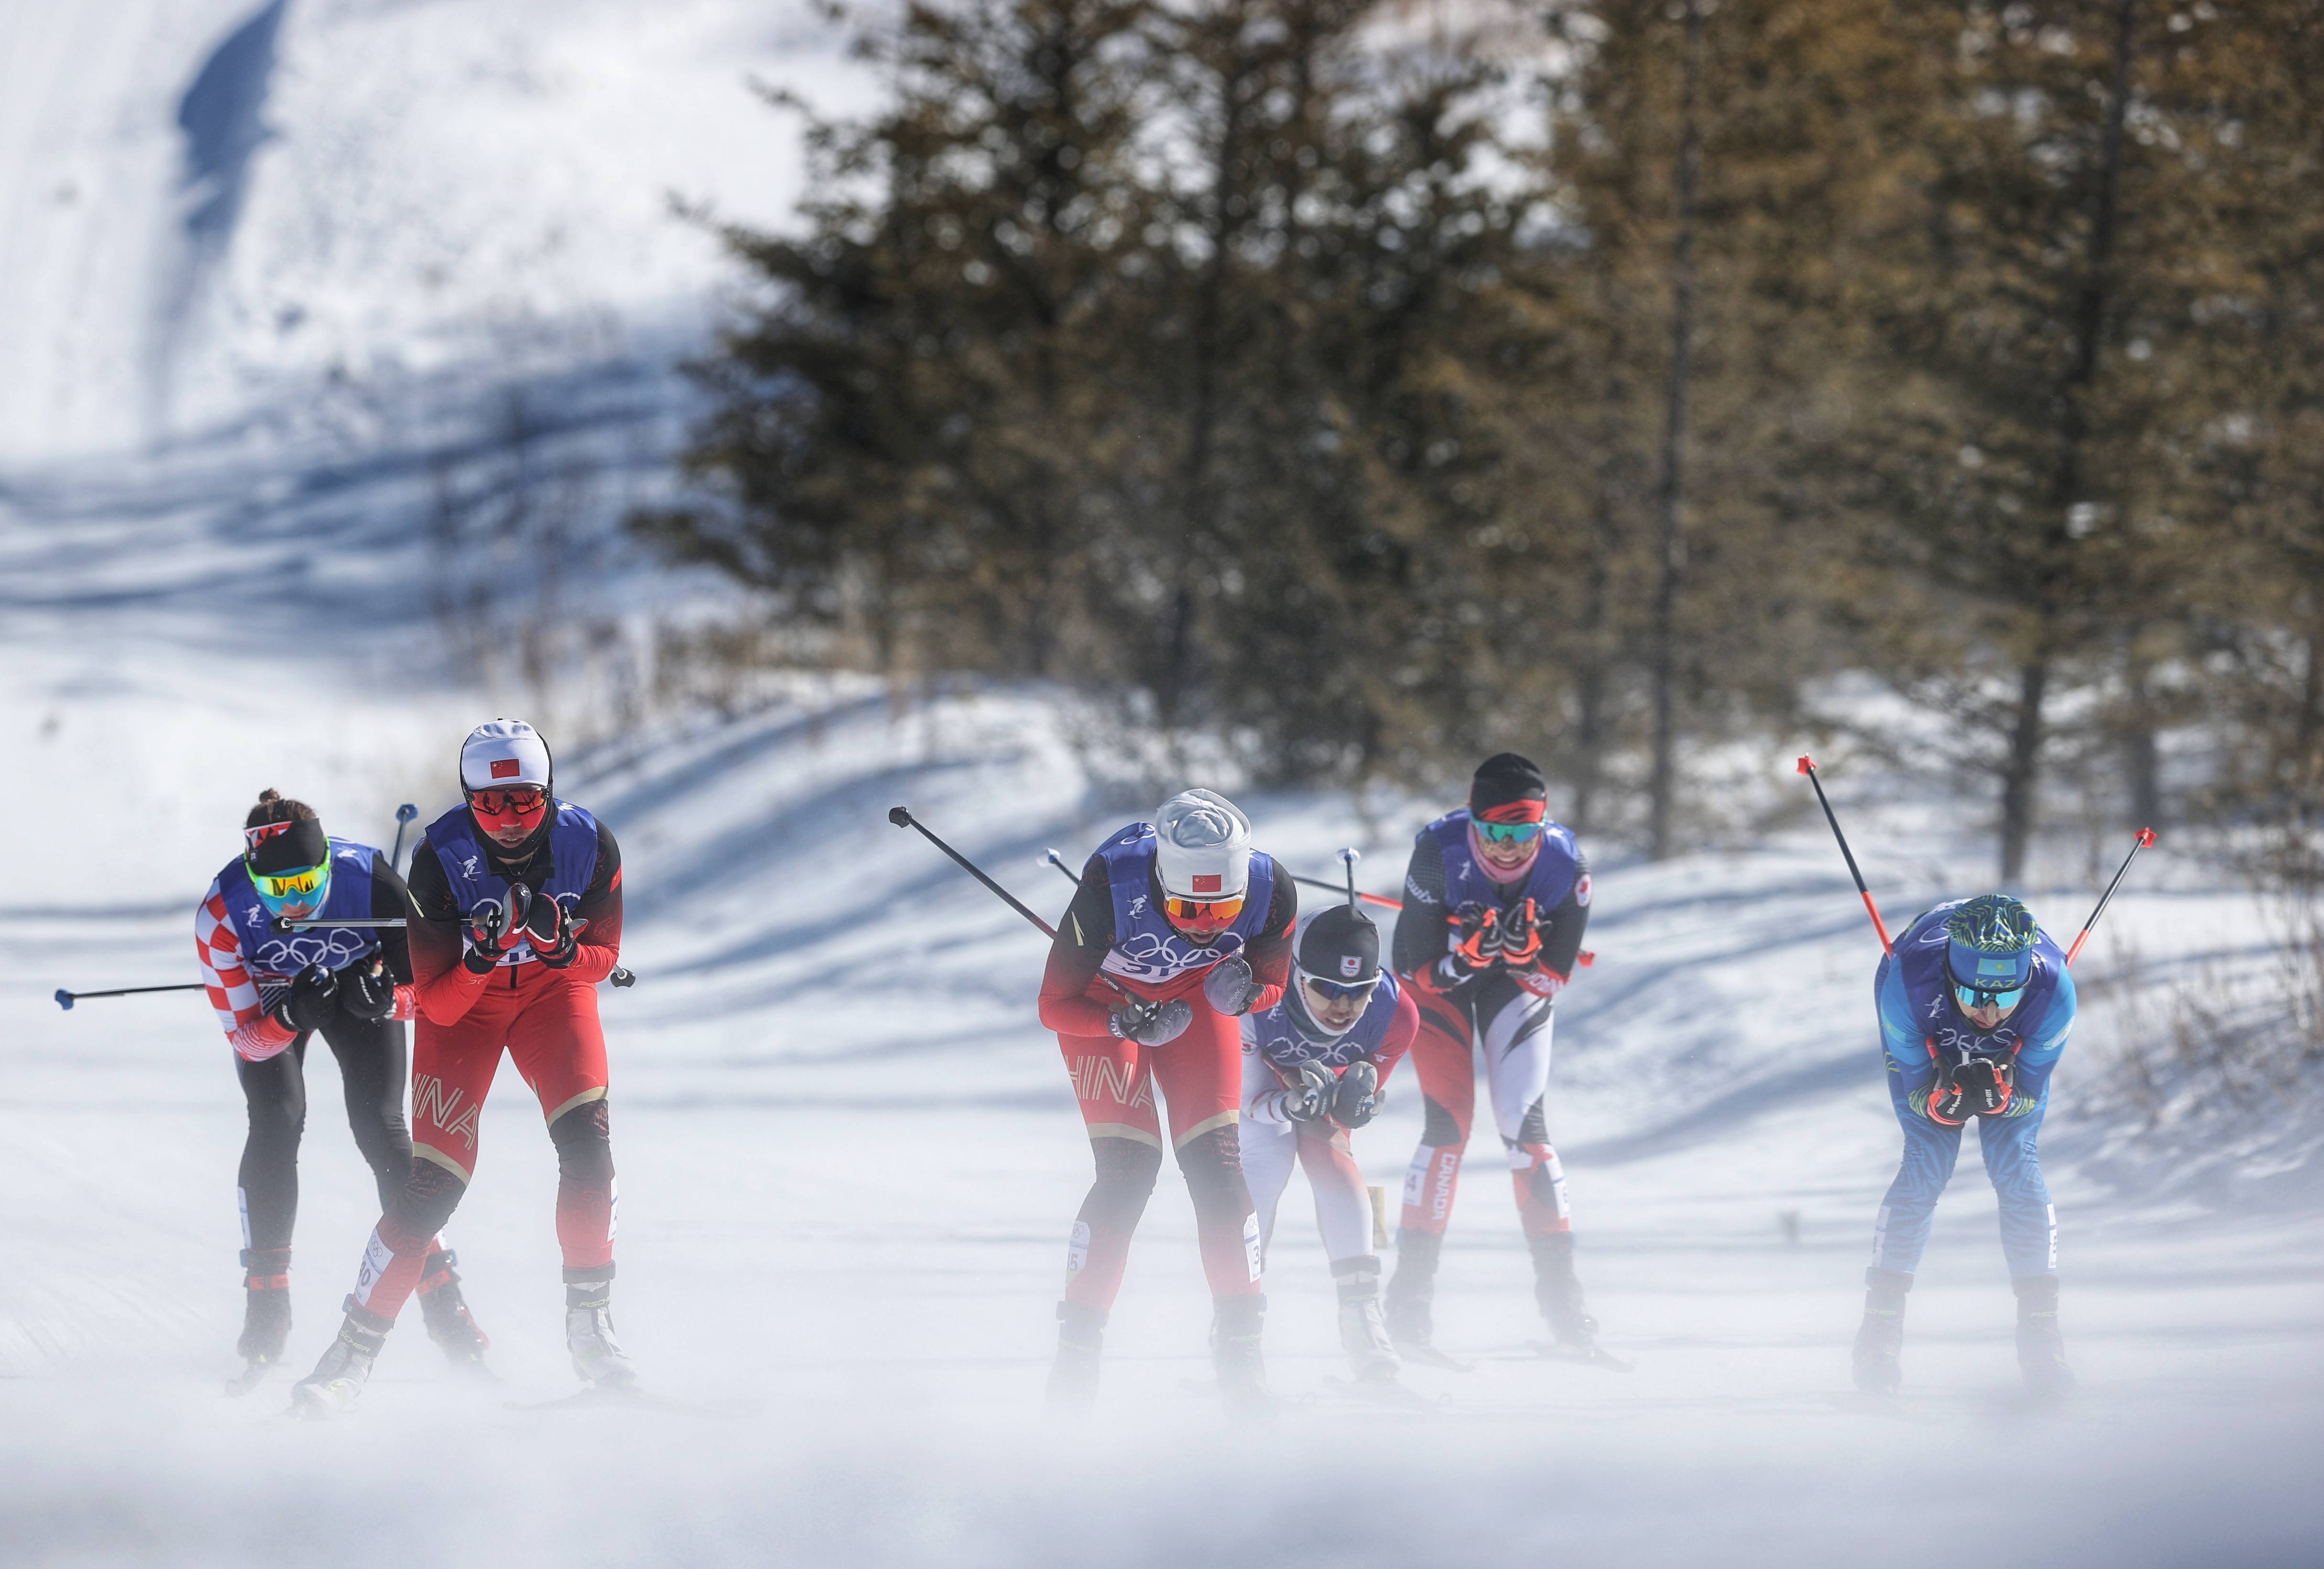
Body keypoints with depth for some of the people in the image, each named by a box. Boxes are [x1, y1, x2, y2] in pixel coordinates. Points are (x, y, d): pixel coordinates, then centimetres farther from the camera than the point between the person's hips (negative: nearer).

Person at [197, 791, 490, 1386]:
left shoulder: (369, 880, -36)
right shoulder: (221, 915, -34)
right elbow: (246, 1037, -28)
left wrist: (382, 996, -45)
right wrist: (290, 1015, -48)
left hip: (361, 987, 0)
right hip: (270, 999, 0)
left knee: (380, 1128, -14)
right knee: (276, 1124, -19)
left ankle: (443, 1302, -8)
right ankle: (266, 1316, -10)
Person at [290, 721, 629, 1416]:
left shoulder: (590, 845, -22)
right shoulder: (440, 859, -28)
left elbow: (604, 956, -8)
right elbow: (437, 1004, -23)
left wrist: (565, 949, -31)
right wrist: (477, 957, -43)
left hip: (553, 989, 2)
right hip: (462, 999, -2)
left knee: (587, 1138, -22)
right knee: (435, 1182, -13)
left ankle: (590, 1324, -8)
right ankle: (355, 1351, -2)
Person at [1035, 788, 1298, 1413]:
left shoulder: (1271, 892, -29)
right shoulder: (1111, 889, -38)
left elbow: (1273, 985, -8)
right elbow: (1056, 1006, -24)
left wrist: (1245, 990, -30)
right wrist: (1127, 1023, -40)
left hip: (1196, 992, 2)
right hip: (1104, 999, -2)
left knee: (1215, 1160, -11)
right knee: (1128, 1168, -16)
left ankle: (1238, 1338, 0)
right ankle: (1079, 1344, -5)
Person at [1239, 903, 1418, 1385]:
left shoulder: (1395, 1014, -32)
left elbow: (1360, 1110, -17)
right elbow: (1251, 1097, -30)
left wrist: (1357, 1096, -42)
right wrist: (1293, 1105, -52)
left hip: (1327, 1076, 3)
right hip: (1249, 1073, -3)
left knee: (1336, 1168, -18)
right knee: (1270, 1155, -27)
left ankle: (1363, 1322, -9)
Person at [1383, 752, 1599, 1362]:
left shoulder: (1567, 868, -27)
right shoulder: (1438, 853, -33)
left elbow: (1555, 978, -17)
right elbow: (1420, 969, -25)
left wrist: (1525, 954, -38)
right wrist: (1470, 951, -43)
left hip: (1519, 983, 2)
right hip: (1437, 974, -2)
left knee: (1525, 1123, -12)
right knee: (1448, 1120, -16)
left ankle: (1559, 1285, -5)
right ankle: (1411, 1301, -12)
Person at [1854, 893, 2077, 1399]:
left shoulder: (2053, 994, -40)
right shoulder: (1909, 984, -43)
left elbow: (2030, 1096, -26)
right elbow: (1915, 1089, -28)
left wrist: (1999, 1094, -48)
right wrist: (1945, 1100, -50)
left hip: (2016, 1051, 1)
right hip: (1928, 1041, -1)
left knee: (2015, 1163, -14)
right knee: (1927, 1165, -13)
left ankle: (2040, 1328, -4)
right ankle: (1881, 1328, -1)